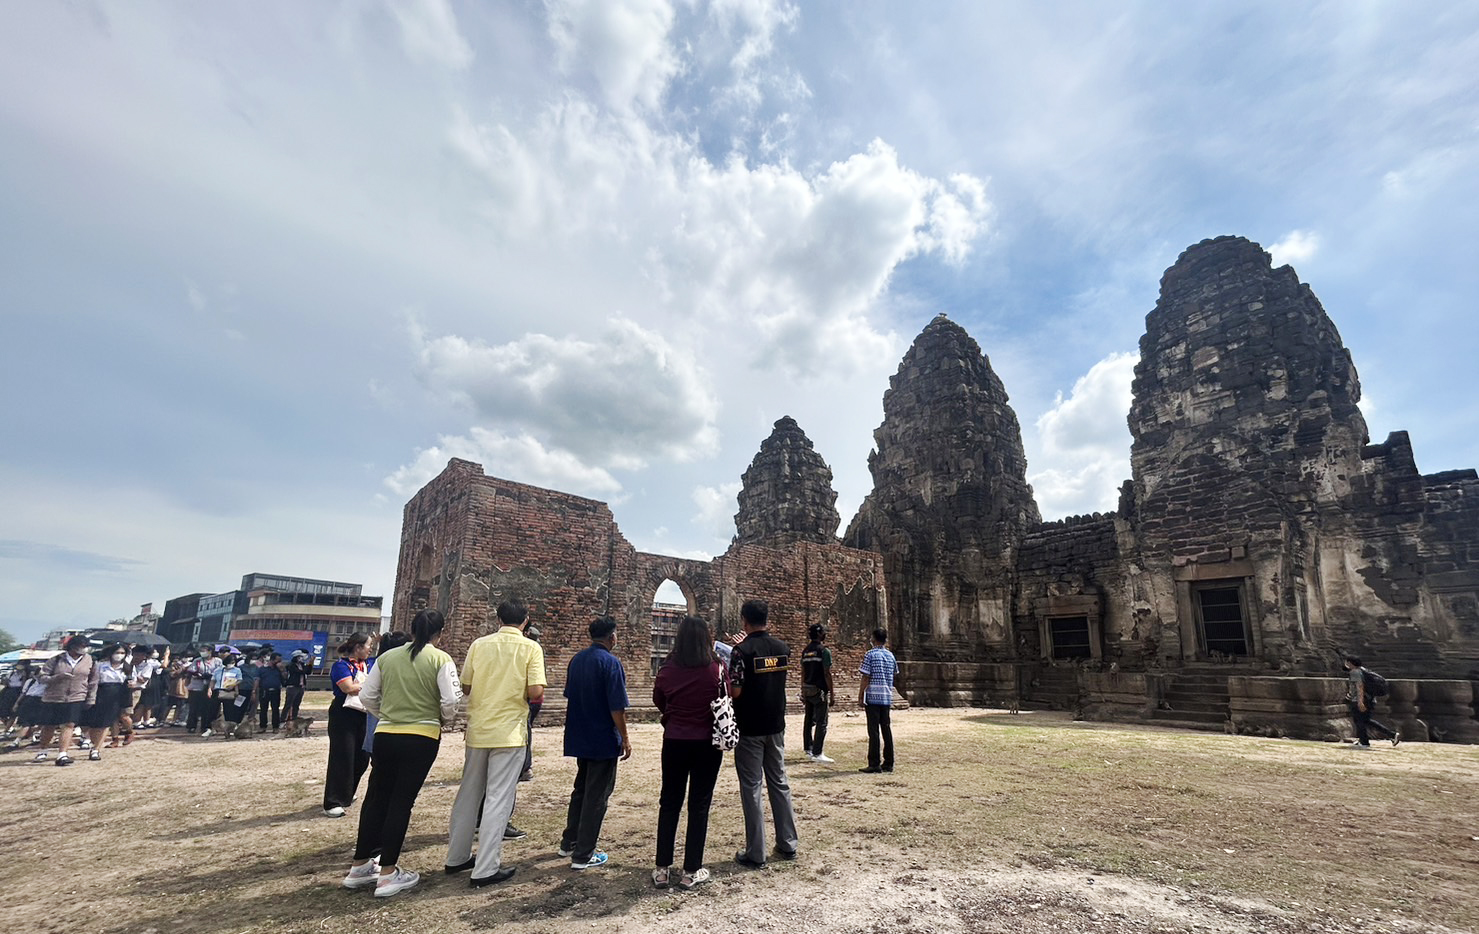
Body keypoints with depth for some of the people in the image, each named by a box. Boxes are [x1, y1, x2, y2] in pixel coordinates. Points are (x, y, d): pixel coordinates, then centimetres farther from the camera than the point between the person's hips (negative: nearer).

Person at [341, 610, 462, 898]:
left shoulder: (387, 657, 3)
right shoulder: (440, 659, -8)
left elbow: (367, 697, 6)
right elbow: (451, 700, -13)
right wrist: (445, 721, 7)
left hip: (385, 735, 4)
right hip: (422, 738, -4)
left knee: (376, 798, 18)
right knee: (402, 802, 5)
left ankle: (360, 867, 30)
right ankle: (387, 874, 13)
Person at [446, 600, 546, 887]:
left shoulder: (479, 644, 1)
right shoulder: (530, 648, -9)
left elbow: (465, 688, 4)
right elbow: (535, 692, -15)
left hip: (477, 730, 4)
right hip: (508, 732, -4)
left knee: (468, 793, 18)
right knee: (498, 799, 3)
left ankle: (456, 857, 30)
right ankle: (485, 870, 7)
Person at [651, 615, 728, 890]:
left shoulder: (667, 669, -9)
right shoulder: (716, 669, -14)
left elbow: (658, 701, 8)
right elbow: (727, 699, 3)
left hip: (674, 742, 2)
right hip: (707, 744, -1)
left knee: (669, 803, 15)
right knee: (699, 805, 10)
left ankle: (662, 869, 21)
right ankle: (691, 871, 17)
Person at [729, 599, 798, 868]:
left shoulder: (742, 651, -17)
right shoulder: (783, 648, 1)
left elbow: (735, 692, -20)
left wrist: (724, 671, -1)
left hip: (749, 729, -5)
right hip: (776, 727, 5)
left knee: (751, 789, 4)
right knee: (779, 784, 16)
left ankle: (755, 854, 11)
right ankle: (787, 845, 24)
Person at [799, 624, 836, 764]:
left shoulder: (805, 651, 9)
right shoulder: (824, 651, -11)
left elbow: (803, 673, 12)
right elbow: (827, 674, -14)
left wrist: (803, 691, 18)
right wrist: (832, 694, -10)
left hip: (807, 689, 7)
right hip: (820, 690, -7)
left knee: (809, 720, 16)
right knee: (821, 722, -2)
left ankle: (808, 749, 24)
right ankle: (817, 753, -3)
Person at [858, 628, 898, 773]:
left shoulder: (870, 655, -7)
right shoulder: (890, 655, 9)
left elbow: (866, 678, -10)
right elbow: (893, 675, 15)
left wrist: (860, 697, -5)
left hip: (873, 697, -5)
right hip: (887, 697, 5)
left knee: (873, 730, -2)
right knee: (886, 729, 10)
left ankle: (874, 764, -1)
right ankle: (888, 763, 14)